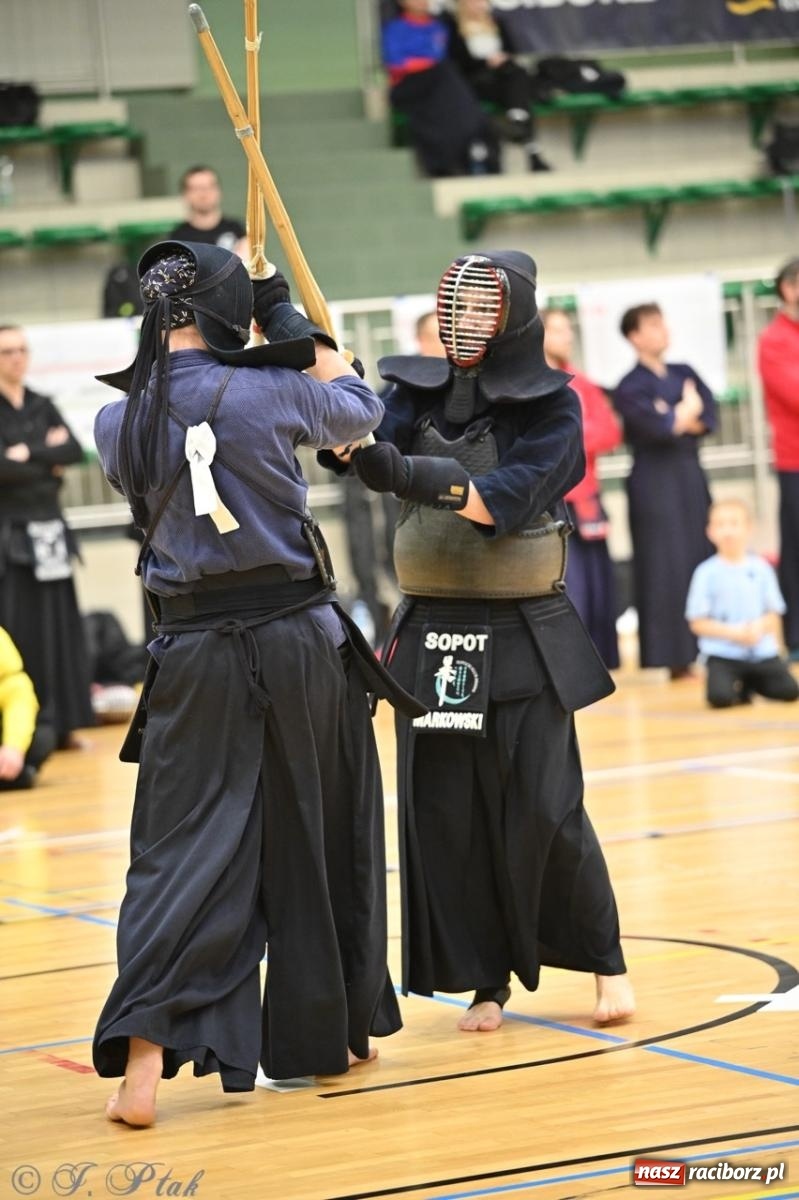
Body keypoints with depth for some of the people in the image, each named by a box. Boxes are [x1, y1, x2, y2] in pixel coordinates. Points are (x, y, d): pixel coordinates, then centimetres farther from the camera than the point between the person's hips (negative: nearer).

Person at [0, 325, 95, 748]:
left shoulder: (43, 407, 12)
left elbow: (74, 450, -1)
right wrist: (49, 464, -8)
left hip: (48, 532, 6)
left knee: (60, 629, 7)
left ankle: (62, 725, 14)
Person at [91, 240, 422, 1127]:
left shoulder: (118, 422, -3)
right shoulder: (267, 391, -11)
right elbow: (358, 409, 10)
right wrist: (290, 322, 22)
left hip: (194, 655, 2)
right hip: (299, 643, -1)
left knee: (186, 849, 2)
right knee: (322, 840, 15)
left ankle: (145, 1050, -17)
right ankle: (332, 1036, 29)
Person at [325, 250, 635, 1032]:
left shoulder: (550, 405, -5)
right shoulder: (419, 393, 6)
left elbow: (505, 500, -19)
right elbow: (373, 445, -12)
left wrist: (417, 475, -34)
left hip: (523, 636, -3)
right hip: (430, 632, 3)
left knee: (542, 813, -3)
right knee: (442, 814, 2)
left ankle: (604, 961, 16)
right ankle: (486, 980, 14)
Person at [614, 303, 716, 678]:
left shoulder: (684, 374, 13)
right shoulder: (630, 387, -6)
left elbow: (707, 417, 2)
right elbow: (657, 426, -20)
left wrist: (675, 419, -13)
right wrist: (685, 412, -3)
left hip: (691, 477, 6)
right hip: (654, 482, -6)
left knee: (703, 561, 5)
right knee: (666, 570, -6)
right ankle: (675, 659, -4)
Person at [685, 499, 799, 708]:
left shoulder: (760, 568, 4)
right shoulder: (707, 573, -3)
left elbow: (774, 615, 8)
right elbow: (698, 623, -3)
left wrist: (759, 627, -15)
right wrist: (734, 632, -15)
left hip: (762, 652, 3)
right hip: (723, 654, -3)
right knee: (720, 697, -29)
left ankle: (750, 683, 13)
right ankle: (740, 690, 8)